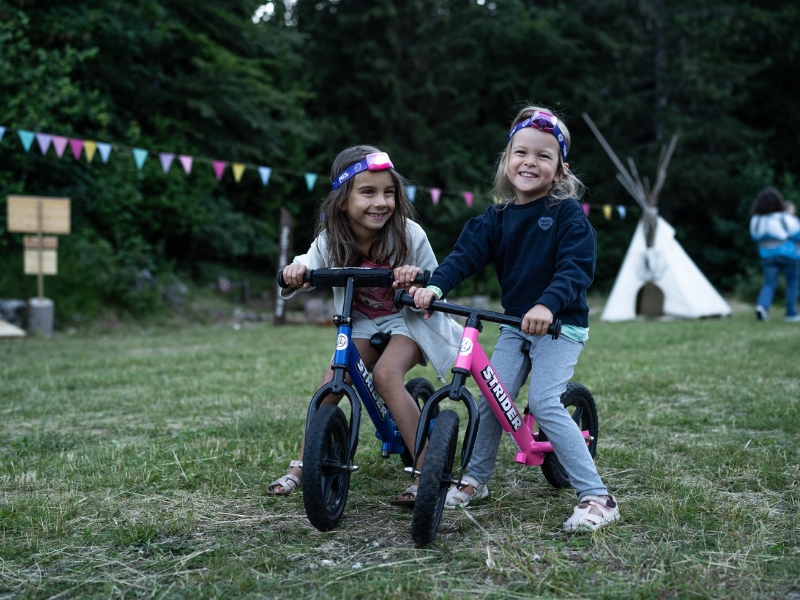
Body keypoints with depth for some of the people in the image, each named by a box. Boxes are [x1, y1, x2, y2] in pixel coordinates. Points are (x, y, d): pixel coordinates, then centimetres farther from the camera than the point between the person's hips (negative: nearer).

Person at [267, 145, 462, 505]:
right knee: (331, 381, -14)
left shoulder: (409, 234, -21)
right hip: (363, 322, 4)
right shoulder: (331, 239, -13)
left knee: (386, 373, -29)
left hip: (408, 318, -4)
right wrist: (296, 270, -40)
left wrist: (417, 279, -37)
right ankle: (301, 467, 2)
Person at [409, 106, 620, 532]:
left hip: (560, 324, -5)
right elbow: (466, 253, -6)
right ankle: (475, 480, 23)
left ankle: (597, 497, -12)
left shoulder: (568, 213, -10)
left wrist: (547, 305, -39)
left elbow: (576, 268, -21)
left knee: (544, 403, -18)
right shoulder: (498, 217, 5)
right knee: (491, 398, 2)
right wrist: (435, 286, -24)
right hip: (515, 324, 5)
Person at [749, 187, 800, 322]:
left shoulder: (756, 220, -1)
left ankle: (762, 305, -26)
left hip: (767, 256, 3)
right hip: (787, 254, -3)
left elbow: (755, 237, 11)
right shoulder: (784, 219, -12)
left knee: (769, 284, 3)